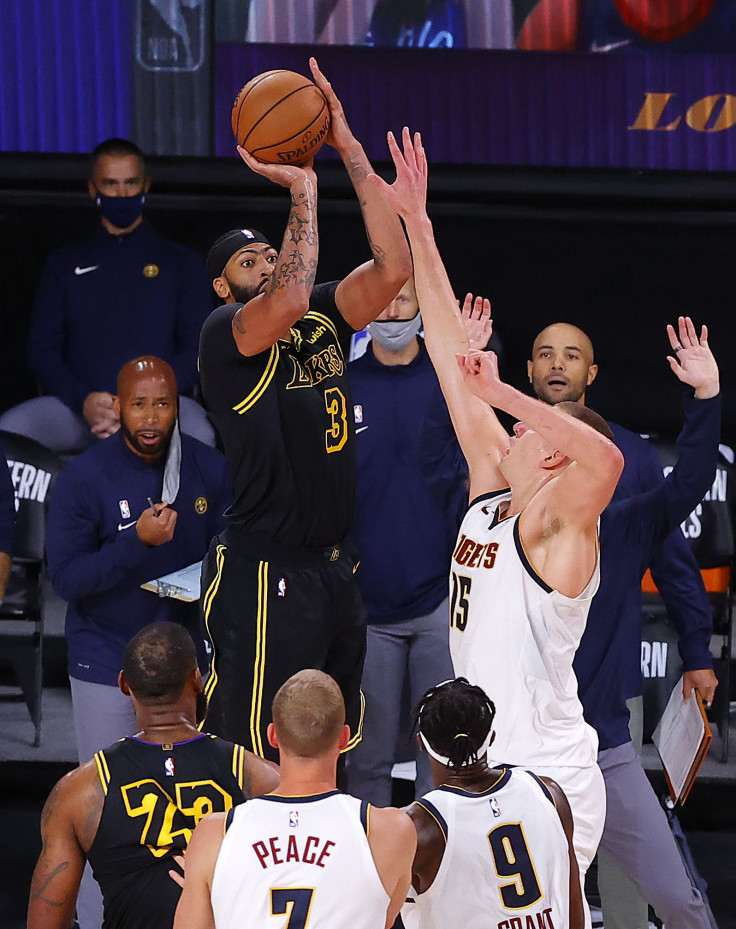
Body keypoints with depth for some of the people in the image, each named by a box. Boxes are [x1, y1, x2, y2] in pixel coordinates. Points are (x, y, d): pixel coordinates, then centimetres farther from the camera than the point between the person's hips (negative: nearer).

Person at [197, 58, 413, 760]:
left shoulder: (325, 320, 10)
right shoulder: (223, 333, -10)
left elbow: (393, 267, -3)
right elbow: (289, 300, -30)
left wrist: (349, 149, -8)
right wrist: (301, 187, -20)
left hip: (332, 566, 8)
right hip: (263, 576, -8)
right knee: (256, 759, -6)